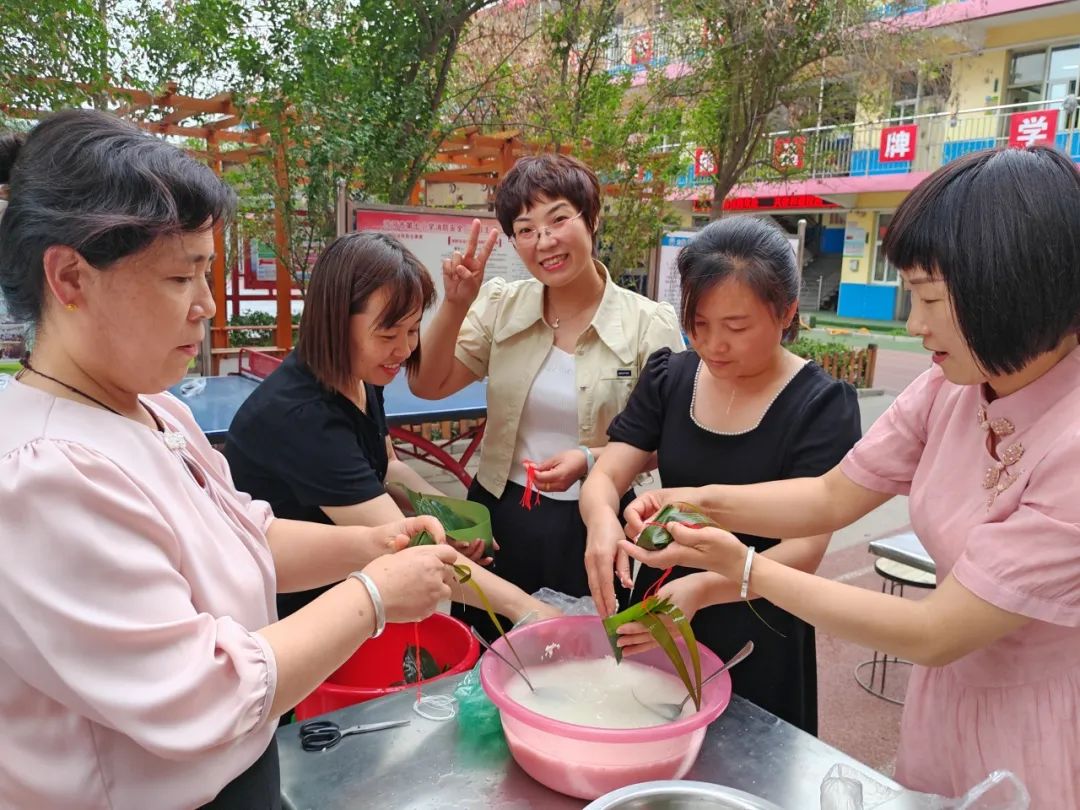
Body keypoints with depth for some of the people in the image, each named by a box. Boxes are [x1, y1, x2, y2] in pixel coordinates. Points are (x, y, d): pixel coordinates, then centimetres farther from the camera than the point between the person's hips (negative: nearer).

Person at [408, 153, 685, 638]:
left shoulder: (651, 326, -11)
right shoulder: (501, 307, -2)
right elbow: (427, 386, -4)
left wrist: (592, 459, -22)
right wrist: (455, 305, -16)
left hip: (589, 528, -3)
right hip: (497, 517, 3)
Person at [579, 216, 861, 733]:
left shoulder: (822, 406, -16)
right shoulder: (669, 379, -4)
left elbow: (804, 549, -22)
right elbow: (604, 477, -8)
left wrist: (704, 589, -39)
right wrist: (602, 520, -32)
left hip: (756, 638, -3)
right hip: (657, 611, 4)